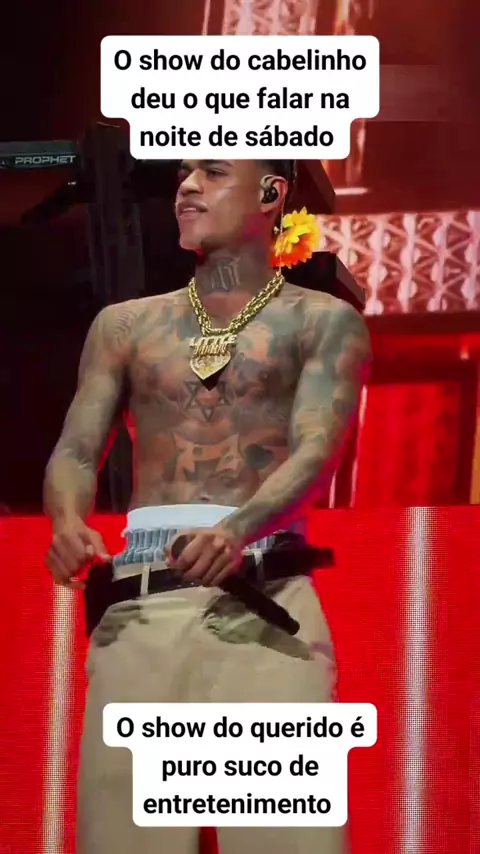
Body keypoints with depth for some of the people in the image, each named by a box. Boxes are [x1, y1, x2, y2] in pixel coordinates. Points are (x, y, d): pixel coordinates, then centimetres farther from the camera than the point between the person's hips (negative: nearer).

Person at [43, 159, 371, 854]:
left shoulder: (323, 322, 10)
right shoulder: (125, 325, 21)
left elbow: (316, 452, -4)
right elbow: (76, 449, 13)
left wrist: (238, 528, -25)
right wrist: (68, 521, -11)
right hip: (137, 604, 3)